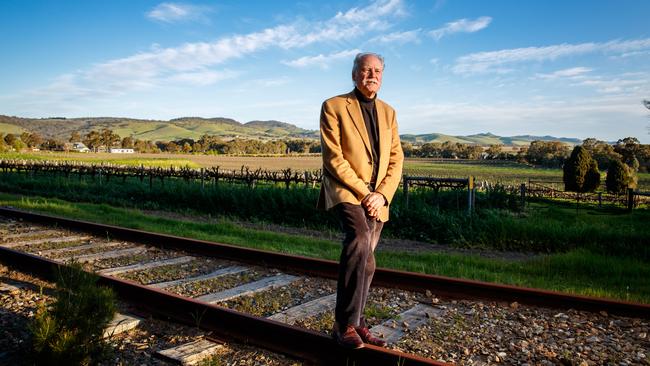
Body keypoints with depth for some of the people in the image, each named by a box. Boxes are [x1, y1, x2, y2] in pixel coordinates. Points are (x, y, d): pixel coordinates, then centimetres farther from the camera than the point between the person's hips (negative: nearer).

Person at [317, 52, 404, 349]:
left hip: (377, 198, 6)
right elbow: (333, 158, -12)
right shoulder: (333, 107, -4)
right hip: (345, 191, -6)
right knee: (360, 238, -31)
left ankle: (355, 323, 25)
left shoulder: (387, 112, 13)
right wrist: (363, 193, -16)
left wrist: (382, 195, -7)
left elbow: (396, 159, 8)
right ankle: (345, 324, -21)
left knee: (365, 262, 10)